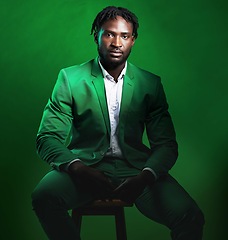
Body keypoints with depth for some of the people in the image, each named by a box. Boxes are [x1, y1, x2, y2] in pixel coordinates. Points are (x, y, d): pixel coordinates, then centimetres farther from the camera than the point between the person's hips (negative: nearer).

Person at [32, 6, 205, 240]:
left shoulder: (150, 84, 8)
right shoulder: (70, 78, 3)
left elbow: (166, 144, 5)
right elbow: (47, 138, -2)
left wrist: (145, 177, -17)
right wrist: (78, 168, -23)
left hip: (134, 168, 1)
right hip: (85, 166, 0)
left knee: (191, 218, -24)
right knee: (44, 196, -32)